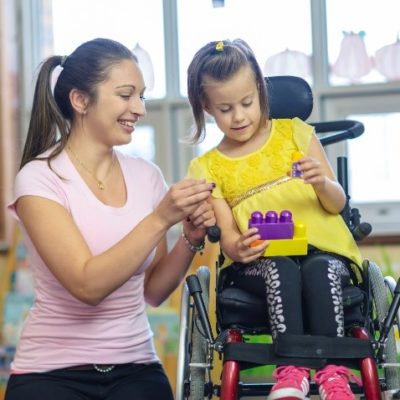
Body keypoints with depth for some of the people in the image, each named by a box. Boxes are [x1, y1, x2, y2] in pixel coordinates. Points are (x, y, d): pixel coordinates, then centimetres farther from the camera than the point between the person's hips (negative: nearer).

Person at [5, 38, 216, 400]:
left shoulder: (146, 176, 5)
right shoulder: (39, 179, -9)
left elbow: (153, 292, 10)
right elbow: (87, 285, -18)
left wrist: (191, 239, -6)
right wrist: (160, 219, -23)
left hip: (135, 368, 4)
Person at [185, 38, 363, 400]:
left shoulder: (294, 134, 11)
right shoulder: (208, 167, 11)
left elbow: (337, 204, 9)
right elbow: (227, 236, 3)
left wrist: (322, 183, -15)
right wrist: (238, 247, -22)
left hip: (322, 250, 0)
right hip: (259, 262, 0)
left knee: (319, 270, -35)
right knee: (281, 270, -35)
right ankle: (291, 369, -40)